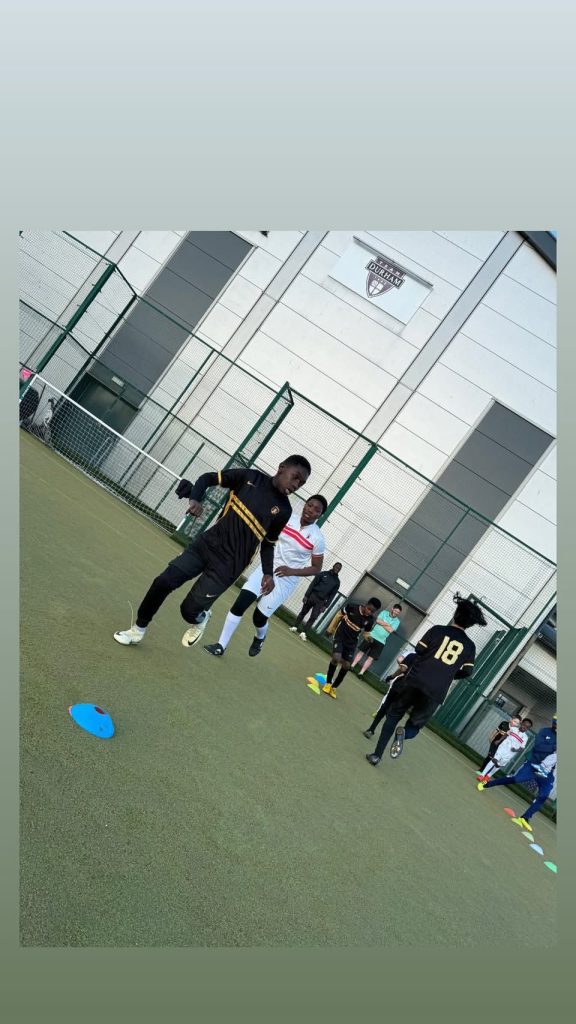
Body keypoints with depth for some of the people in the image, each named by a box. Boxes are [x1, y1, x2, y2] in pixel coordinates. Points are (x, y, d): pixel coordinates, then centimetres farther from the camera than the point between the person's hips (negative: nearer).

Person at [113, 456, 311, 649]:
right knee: (163, 582, -4)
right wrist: (195, 499, -14)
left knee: (189, 610, -6)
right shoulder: (250, 477, -2)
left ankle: (201, 618, 31)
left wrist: (268, 573, -3)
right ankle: (138, 630, 18)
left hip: (229, 565, -2)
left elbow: (268, 543, 11)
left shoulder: (283, 510, -2)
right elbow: (207, 478, 5)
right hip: (207, 544, 2)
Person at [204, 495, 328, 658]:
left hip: (285, 581, -3)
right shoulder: (288, 517, -4)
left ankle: (259, 638, 38)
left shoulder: (318, 538, -12)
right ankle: (220, 646, -1)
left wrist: (292, 571, -19)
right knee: (240, 604, -11)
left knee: (259, 617, 1)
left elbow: (316, 568, -5)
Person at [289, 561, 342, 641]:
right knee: (303, 612, 5)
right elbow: (312, 584, 0)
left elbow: (332, 595, 3)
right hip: (312, 596, 0)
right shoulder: (323, 574, 2)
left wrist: (325, 606, -5)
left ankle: (303, 633, -4)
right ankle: (295, 627, 18)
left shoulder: (337, 582, 5)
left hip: (321, 601, 0)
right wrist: (306, 595, -7)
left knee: (313, 618, -7)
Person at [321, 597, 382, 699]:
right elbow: (339, 615, -3)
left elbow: (366, 632, 6)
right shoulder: (352, 606, -18)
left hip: (352, 643, 3)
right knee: (336, 658, -22)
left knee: (346, 666, 0)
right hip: (340, 636, -3)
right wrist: (331, 628, 3)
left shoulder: (370, 619, -12)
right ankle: (328, 683, 0)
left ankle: (334, 687, 22)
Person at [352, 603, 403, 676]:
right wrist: (387, 624, -12)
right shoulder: (384, 612, 4)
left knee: (371, 657, -1)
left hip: (380, 641, 0)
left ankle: (361, 673, 4)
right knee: (362, 651, 5)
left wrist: (381, 623, -7)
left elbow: (390, 630, -12)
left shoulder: (397, 621, 1)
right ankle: (352, 666, 16)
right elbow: (377, 620, -10)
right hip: (372, 636, 0)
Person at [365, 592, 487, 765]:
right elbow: (467, 672, 5)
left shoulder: (437, 630, 1)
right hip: (436, 693, 1)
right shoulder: (469, 646, 6)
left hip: (415, 681, -1)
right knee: (415, 725, 18)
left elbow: (419, 649, 2)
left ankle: (376, 755, 8)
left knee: (393, 715, 16)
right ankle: (404, 733, -17)